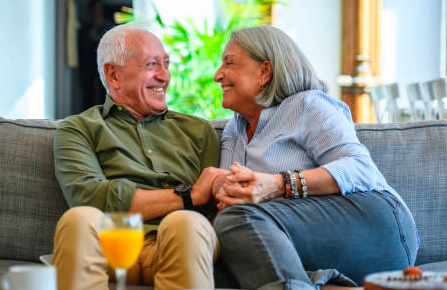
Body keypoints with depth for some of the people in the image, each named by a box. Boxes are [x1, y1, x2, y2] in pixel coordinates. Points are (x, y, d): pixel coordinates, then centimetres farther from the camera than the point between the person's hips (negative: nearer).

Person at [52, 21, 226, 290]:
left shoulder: (198, 130, 27)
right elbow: (88, 195, -3)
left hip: (178, 245, 2)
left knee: (186, 223, -34)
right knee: (80, 219, -36)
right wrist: (189, 195, -4)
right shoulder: (78, 129, 17)